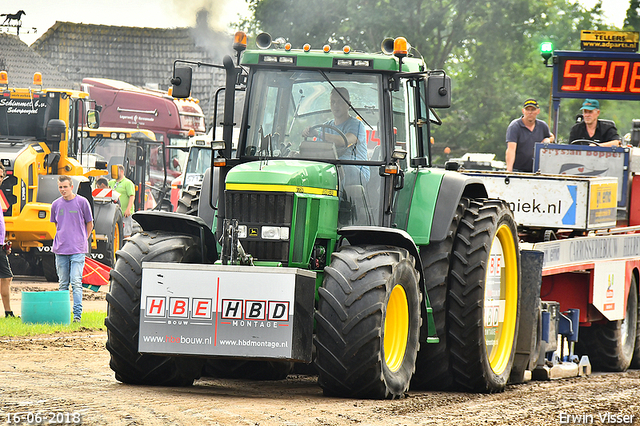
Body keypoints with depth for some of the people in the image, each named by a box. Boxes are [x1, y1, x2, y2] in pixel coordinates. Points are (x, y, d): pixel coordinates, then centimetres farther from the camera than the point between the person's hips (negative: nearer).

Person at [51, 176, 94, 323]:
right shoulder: (56, 204, 9)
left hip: (78, 250, -4)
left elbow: (89, 224, 8)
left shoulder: (82, 202, -1)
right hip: (60, 249, 4)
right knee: (63, 283, 8)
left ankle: (77, 314, -11)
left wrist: (82, 240, 4)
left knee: (76, 282, -10)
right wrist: (61, 240, 13)